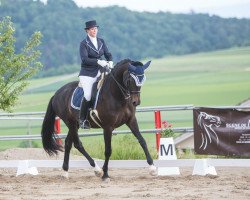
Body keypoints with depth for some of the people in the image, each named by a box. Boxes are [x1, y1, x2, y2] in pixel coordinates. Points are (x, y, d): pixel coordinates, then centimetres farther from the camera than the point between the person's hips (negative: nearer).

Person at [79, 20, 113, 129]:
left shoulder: (101, 41, 12)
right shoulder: (84, 43, -5)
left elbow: (108, 54, 12)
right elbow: (84, 59, -16)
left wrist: (110, 62, -10)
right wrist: (98, 61, -26)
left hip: (99, 72, 6)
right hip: (87, 74, -6)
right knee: (88, 95, -19)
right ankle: (82, 120, -7)